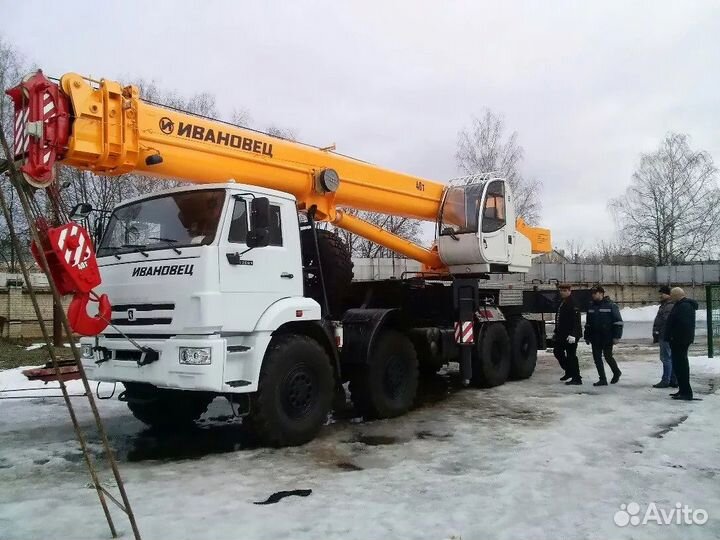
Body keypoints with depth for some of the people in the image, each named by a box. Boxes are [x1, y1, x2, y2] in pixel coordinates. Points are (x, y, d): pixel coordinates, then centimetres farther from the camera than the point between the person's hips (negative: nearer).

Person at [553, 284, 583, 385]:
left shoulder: (573, 304, -16)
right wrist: (556, 332, 23)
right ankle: (569, 371, 30)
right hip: (562, 334, 10)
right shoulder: (562, 303, 14)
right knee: (557, 351, 16)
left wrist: (572, 335, -28)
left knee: (571, 356, -4)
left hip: (570, 336, -10)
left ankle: (577, 378, 6)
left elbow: (576, 321, -23)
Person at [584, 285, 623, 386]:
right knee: (597, 358, 3)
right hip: (595, 338, 6)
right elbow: (588, 323, 18)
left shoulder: (611, 305, -6)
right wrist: (587, 336, 16)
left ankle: (617, 372, 28)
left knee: (608, 356, 0)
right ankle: (602, 379, 11)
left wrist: (616, 336, -14)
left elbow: (618, 322, -8)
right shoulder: (591, 306, 11)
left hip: (607, 337, -5)